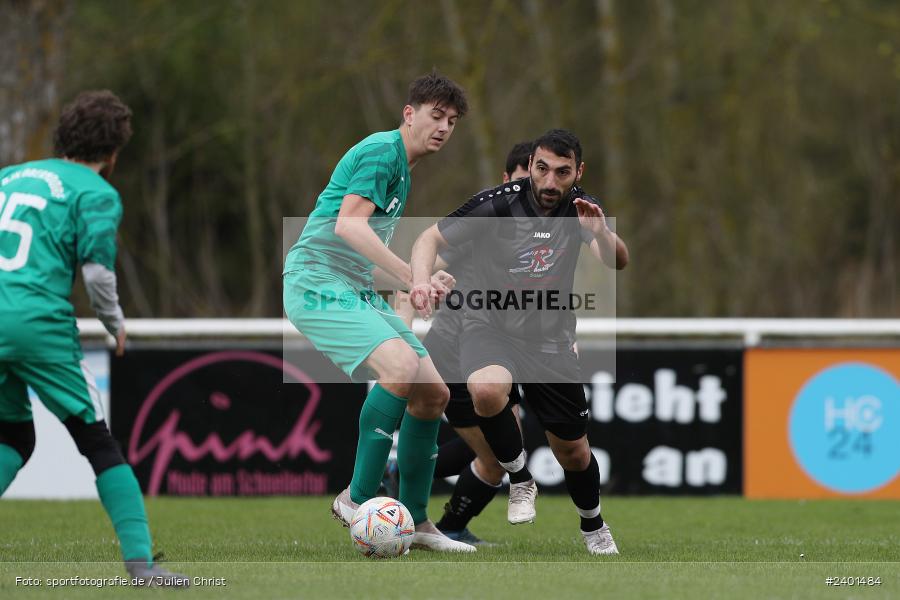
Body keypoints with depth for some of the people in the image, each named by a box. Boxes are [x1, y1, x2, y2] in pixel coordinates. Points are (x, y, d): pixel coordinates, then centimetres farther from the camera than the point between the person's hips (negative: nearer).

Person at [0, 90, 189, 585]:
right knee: (98, 444, 3)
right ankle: (140, 560, -3)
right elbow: (97, 270, -6)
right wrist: (116, 325, 10)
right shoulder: (96, 193, 2)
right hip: (40, 323, -5)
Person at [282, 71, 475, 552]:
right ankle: (357, 499, -22)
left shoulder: (402, 168, 20)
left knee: (432, 394, 4)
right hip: (317, 282, -10)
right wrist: (411, 276, -30)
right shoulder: (380, 151, -11)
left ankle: (415, 522, 12)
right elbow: (348, 224, -24)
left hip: (357, 291, 10)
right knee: (402, 367, -29)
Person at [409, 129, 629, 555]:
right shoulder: (498, 205, -18)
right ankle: (520, 480, -12)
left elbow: (617, 262, -21)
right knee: (487, 389, -37)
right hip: (490, 327, -3)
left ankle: (593, 526, 39)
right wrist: (421, 279, -34)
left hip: (550, 340, 3)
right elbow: (431, 238, -14)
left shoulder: (580, 207, -8)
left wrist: (601, 233, -42)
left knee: (571, 448, 9)